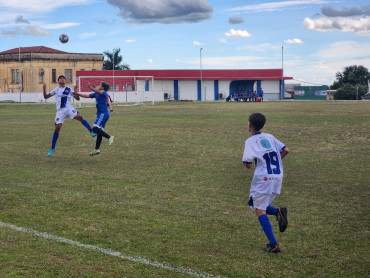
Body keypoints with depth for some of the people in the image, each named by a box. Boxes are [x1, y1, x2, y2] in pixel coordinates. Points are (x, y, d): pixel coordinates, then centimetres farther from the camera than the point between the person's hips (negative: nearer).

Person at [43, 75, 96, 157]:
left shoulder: (68, 89, 12)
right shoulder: (56, 90, 15)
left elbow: (77, 98, 11)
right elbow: (46, 97, 15)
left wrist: (75, 94, -11)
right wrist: (44, 89, -2)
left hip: (69, 108, 0)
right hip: (60, 111, 0)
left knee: (79, 117, -28)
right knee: (57, 128, -5)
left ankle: (92, 132, -25)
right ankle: (52, 148, 9)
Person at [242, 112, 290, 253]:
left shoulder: (251, 141, -4)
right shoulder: (270, 137, 14)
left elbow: (248, 164, -13)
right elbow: (286, 150, 11)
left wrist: (248, 164, 10)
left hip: (263, 179, -7)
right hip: (278, 178, 7)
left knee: (259, 210, -1)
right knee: (262, 206, 22)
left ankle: (273, 244, -11)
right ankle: (278, 211, -10)